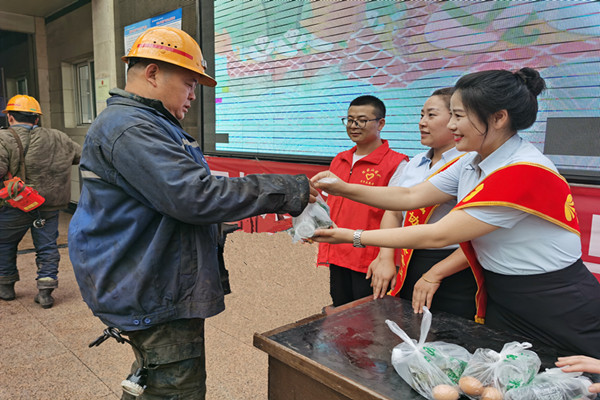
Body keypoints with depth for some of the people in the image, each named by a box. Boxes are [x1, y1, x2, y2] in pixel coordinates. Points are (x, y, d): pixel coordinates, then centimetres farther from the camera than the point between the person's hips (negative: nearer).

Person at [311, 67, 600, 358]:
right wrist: (345, 189, -11)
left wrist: (354, 237, -22)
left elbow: (437, 236, -28)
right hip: (502, 302, 8)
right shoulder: (473, 162, -1)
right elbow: (411, 196, -2)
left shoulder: (524, 172, -28)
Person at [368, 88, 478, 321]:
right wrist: (386, 258, -4)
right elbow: (393, 212, 11)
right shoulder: (414, 164, 11)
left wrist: (434, 274, -18)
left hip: (453, 274, -6)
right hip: (406, 270, 6)